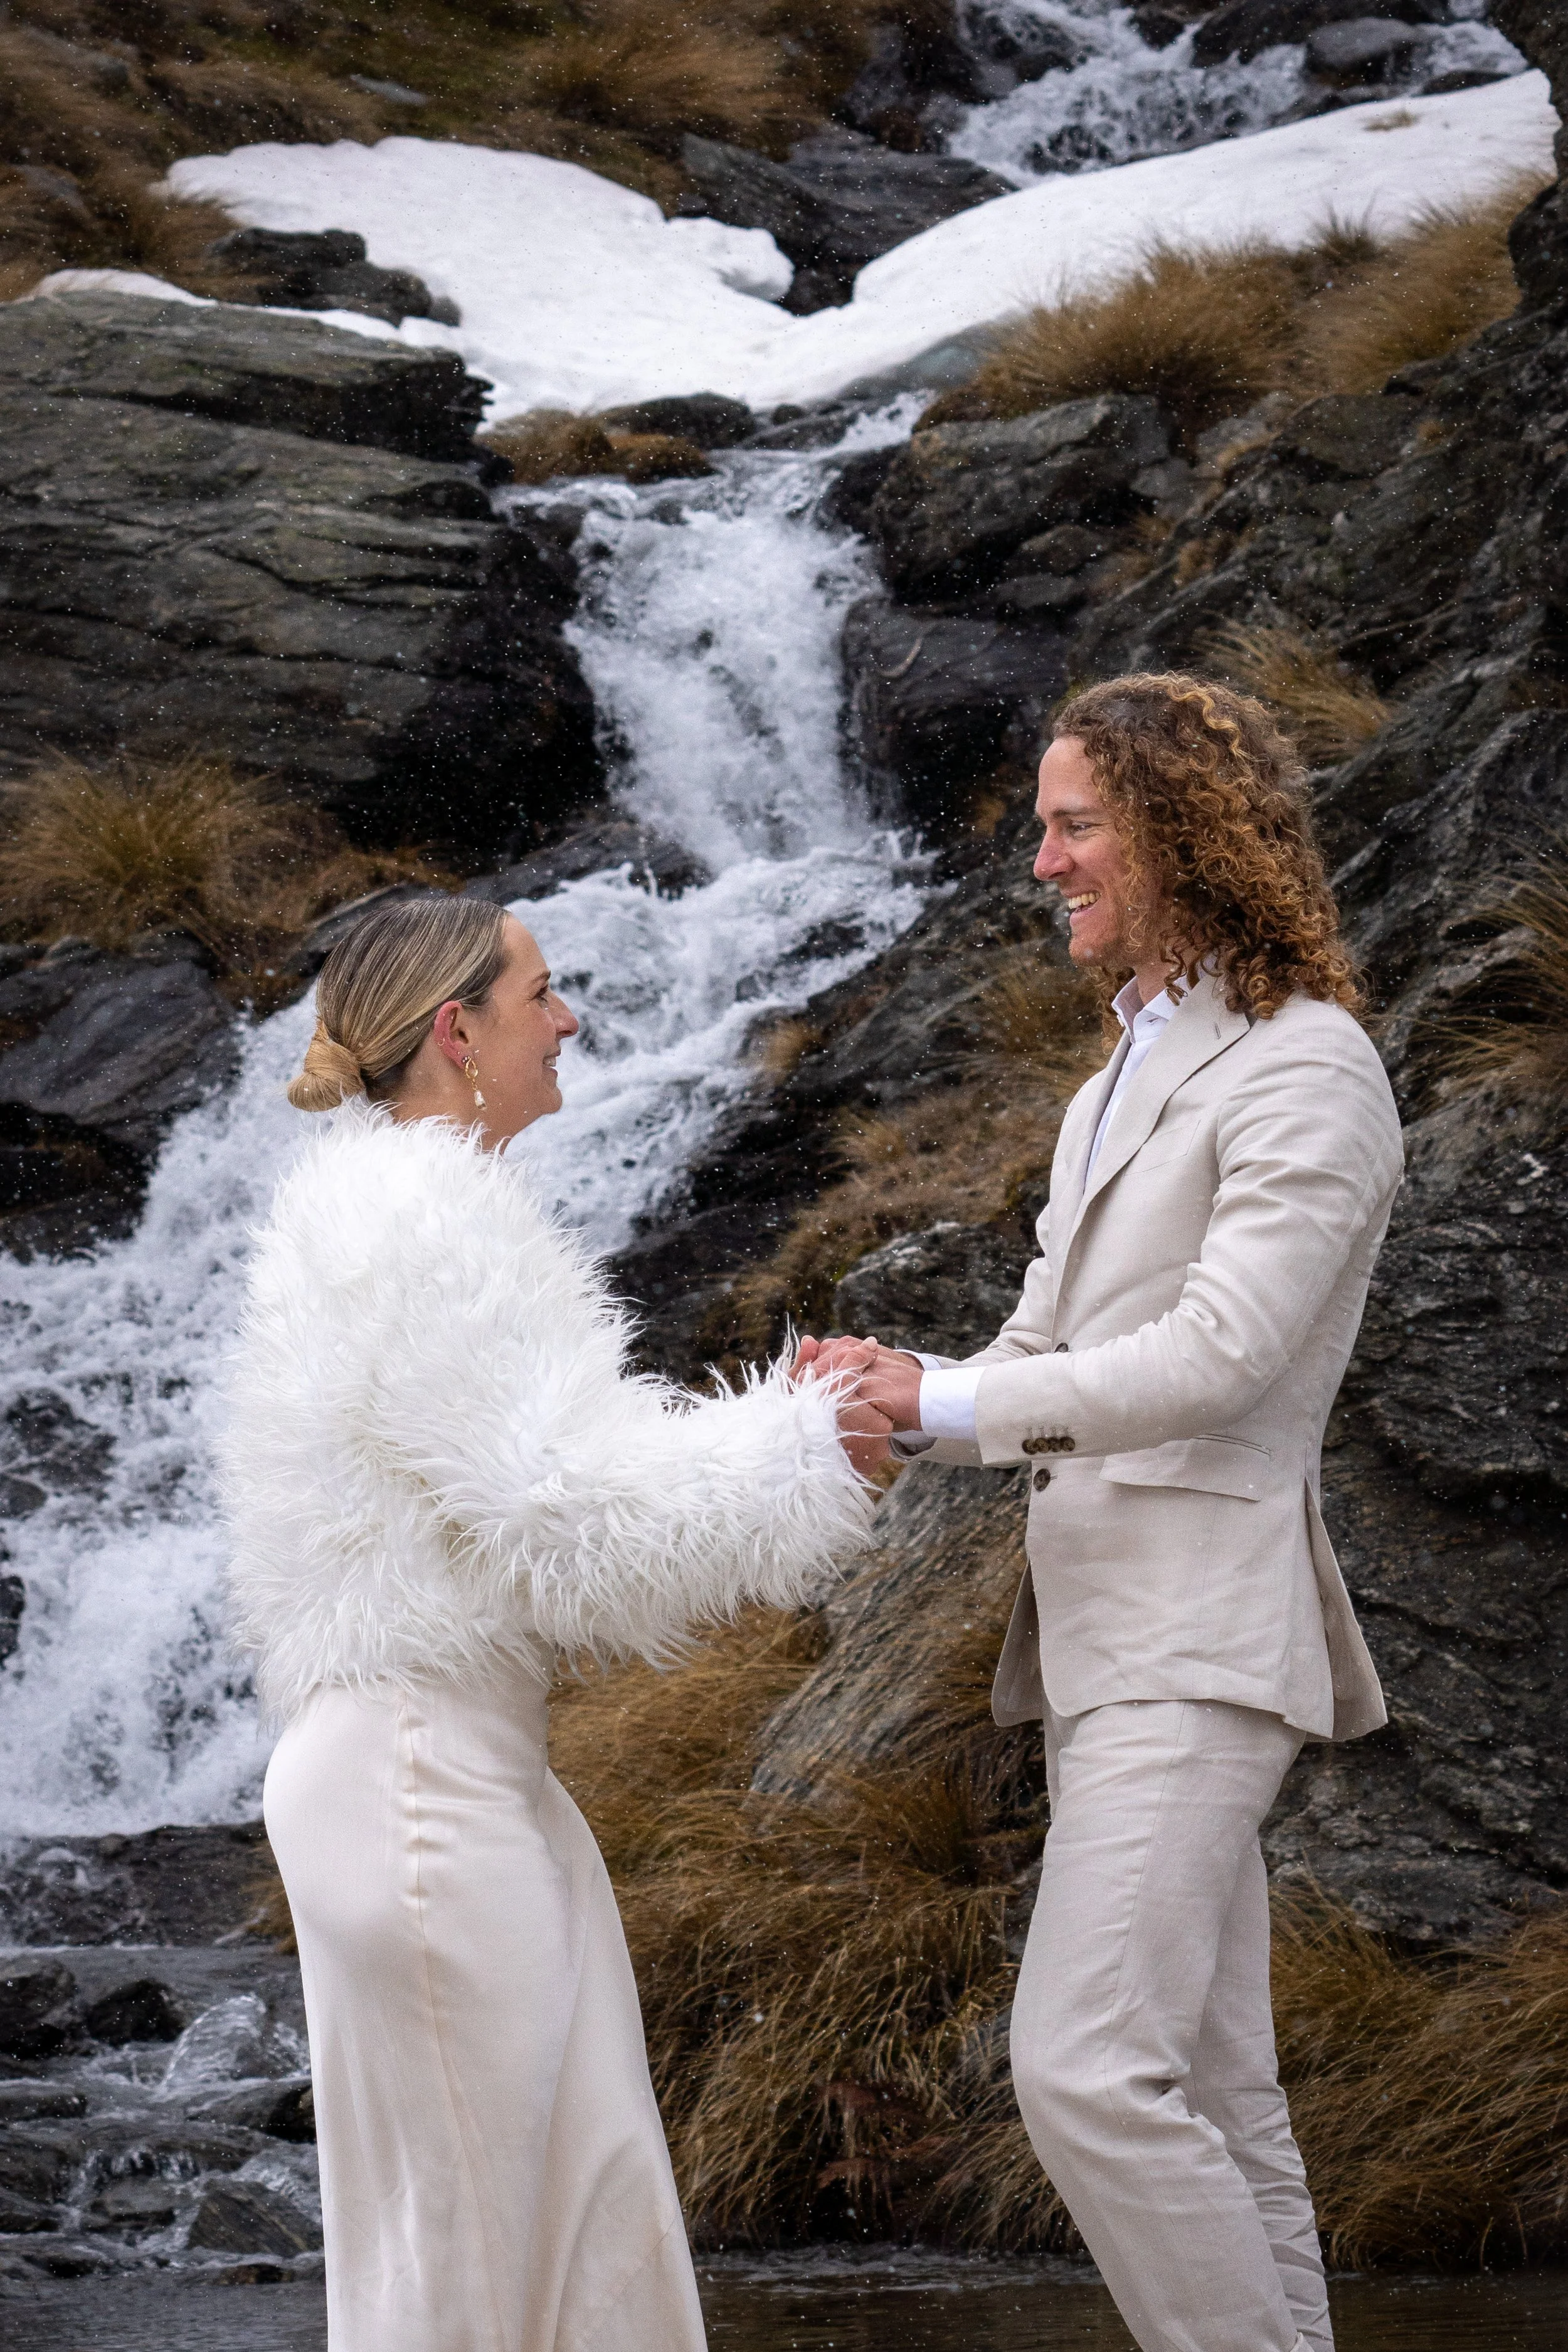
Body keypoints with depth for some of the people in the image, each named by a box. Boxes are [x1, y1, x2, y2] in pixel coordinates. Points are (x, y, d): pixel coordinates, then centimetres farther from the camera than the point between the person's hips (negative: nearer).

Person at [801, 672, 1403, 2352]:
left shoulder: (1304, 1068, -8)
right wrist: (881, 1401, 0)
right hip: (1099, 1636, 10)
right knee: (1211, 2110, 8)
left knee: (1088, 2073, -20)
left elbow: (1221, 1358, -19)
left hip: (1200, 1640, -10)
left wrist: (946, 1399, -14)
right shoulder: (1112, 1095, 22)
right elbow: (1038, 1365, 21)